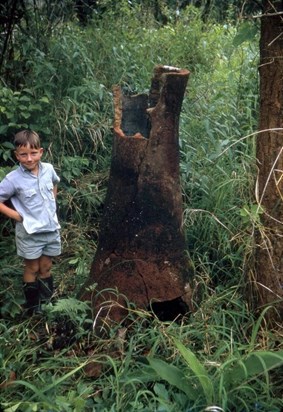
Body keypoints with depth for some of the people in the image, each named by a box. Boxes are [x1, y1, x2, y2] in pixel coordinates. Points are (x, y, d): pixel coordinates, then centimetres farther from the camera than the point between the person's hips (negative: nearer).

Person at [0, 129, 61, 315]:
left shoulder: (48, 169, -6)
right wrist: (19, 216, -14)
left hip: (51, 228, 4)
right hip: (30, 232, -3)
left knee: (46, 268, 18)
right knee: (32, 269, 13)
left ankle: (47, 302, 36)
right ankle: (33, 306, 31)